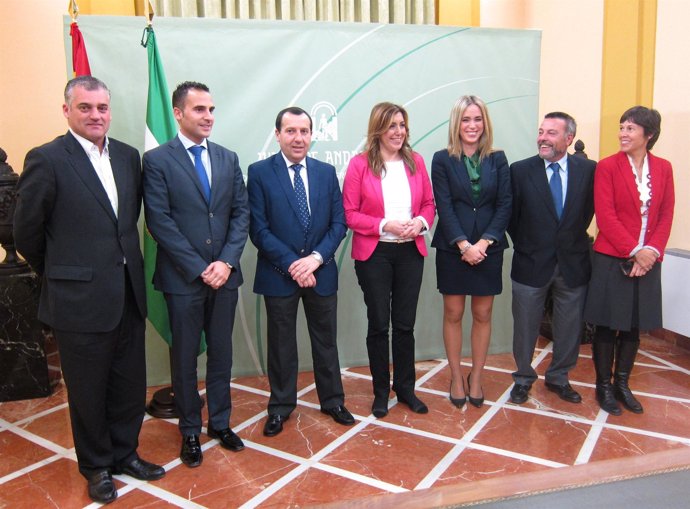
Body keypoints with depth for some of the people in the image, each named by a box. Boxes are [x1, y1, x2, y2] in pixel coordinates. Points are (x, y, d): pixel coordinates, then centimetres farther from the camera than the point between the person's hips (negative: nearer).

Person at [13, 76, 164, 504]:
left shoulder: (128, 156, 6)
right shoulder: (46, 159, -10)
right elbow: (27, 233, -4)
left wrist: (120, 260, 12)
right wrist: (62, 274, 6)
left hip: (129, 293, 5)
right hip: (81, 298, -5)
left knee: (130, 384, 16)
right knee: (88, 390, 13)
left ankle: (124, 453, 38)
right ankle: (97, 466, 33)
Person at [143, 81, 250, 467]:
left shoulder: (228, 159, 8)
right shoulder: (157, 160, -5)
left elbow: (241, 214, 4)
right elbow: (160, 222, -11)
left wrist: (226, 262, -9)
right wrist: (199, 269, -14)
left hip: (224, 275, 4)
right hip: (183, 277, -3)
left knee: (222, 354, 14)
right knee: (185, 359, 10)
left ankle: (221, 423, 31)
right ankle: (190, 431, 27)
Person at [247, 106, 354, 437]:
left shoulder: (327, 172, 5)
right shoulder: (260, 172, -5)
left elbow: (338, 222, 2)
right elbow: (258, 229, -10)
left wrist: (316, 257, -13)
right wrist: (292, 264, -17)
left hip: (321, 272, 3)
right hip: (279, 274, -2)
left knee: (326, 339, 14)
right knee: (281, 344, 11)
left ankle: (332, 401, 32)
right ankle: (280, 406, 29)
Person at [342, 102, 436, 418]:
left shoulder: (415, 161, 5)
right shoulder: (360, 164, -6)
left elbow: (429, 203, 11)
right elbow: (349, 212, -8)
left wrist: (421, 221, -10)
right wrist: (386, 225, -18)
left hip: (411, 252, 3)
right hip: (374, 254, -3)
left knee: (405, 324, 12)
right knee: (378, 324, 8)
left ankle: (405, 387, 29)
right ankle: (381, 392, 25)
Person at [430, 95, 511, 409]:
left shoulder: (498, 159, 6)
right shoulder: (443, 159, 0)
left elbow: (505, 205, 0)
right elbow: (444, 206, -6)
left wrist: (483, 243, -11)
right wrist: (463, 244, -15)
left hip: (488, 248, 2)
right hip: (452, 248, -1)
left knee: (482, 315, 8)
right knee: (453, 314, 7)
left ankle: (476, 378, 23)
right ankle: (456, 378, 22)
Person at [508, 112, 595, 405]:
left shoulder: (589, 169, -3)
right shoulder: (520, 170, -6)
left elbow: (589, 209, 8)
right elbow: (511, 216, -1)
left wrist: (573, 238, 5)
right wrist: (525, 245, 2)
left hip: (573, 264, 2)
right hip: (531, 263, -1)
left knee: (569, 327, 14)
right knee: (525, 326, 10)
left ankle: (558, 378, 34)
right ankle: (523, 379, 29)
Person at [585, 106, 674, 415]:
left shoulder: (663, 168, 6)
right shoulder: (607, 167, -6)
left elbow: (666, 215, 4)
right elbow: (605, 216, -11)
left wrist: (652, 251, -10)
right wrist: (634, 251, -16)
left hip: (647, 261, 4)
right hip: (611, 259, -4)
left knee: (634, 326, 13)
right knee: (607, 326, 6)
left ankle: (622, 384, 28)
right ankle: (603, 386, 20)